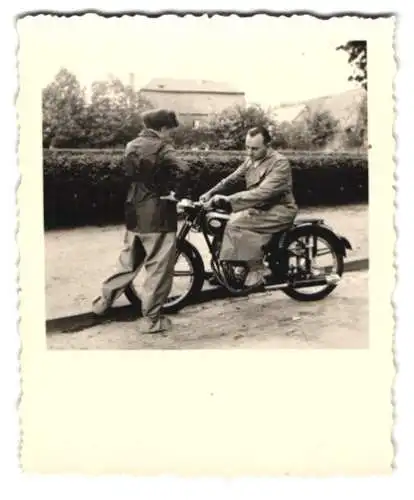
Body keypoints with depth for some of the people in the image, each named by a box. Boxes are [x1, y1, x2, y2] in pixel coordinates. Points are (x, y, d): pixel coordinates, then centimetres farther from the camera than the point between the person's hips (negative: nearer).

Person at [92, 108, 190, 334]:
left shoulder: (131, 146, 9)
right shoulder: (160, 147, -12)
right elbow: (183, 169, -24)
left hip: (134, 214, 7)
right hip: (157, 216, -7)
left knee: (128, 261, 23)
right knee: (158, 268, 2)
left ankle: (104, 300, 32)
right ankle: (152, 319, 8)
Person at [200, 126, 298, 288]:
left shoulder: (280, 163, -19)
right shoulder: (251, 160, 7)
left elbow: (262, 193, -31)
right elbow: (232, 179, 14)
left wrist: (229, 199, -35)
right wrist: (210, 193, -1)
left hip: (279, 210, -8)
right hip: (260, 207, 9)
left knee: (236, 224, -26)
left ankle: (257, 271, -17)